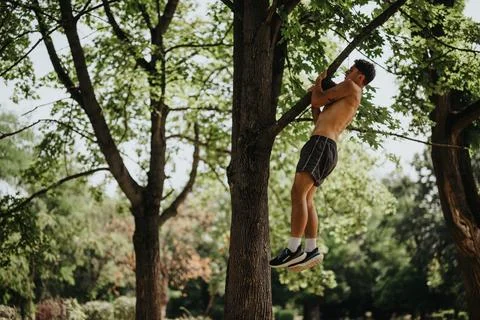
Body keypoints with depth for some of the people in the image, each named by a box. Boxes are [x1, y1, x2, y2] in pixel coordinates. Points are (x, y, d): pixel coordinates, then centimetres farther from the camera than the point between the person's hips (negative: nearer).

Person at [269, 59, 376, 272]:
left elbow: (317, 101, 1)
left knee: (298, 192, -20)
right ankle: (311, 250, 3)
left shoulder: (351, 87, 4)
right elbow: (320, 120, 39)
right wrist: (316, 95, 36)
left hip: (321, 143, -11)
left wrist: (318, 83, 19)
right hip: (324, 147, 11)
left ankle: (294, 249, -27)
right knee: (306, 200, 7)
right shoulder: (350, 102, 33)